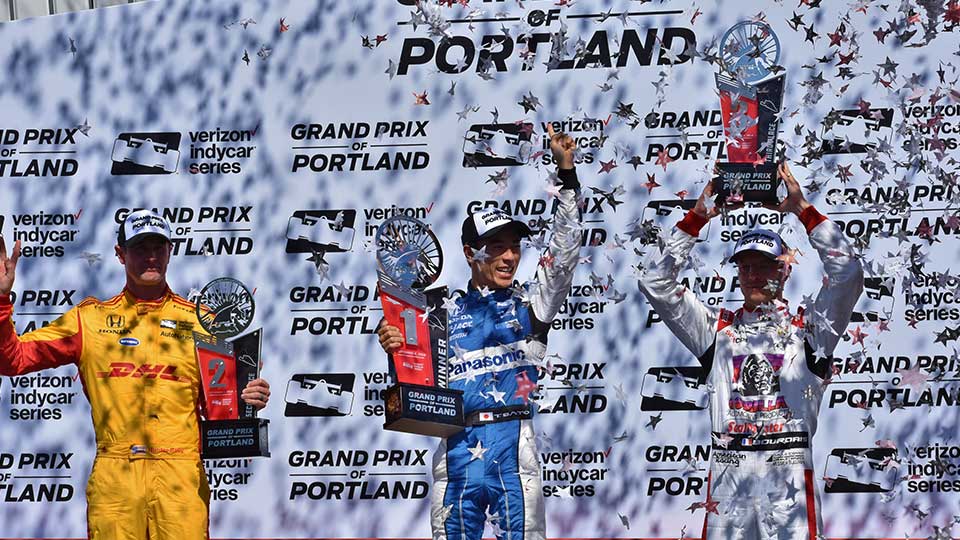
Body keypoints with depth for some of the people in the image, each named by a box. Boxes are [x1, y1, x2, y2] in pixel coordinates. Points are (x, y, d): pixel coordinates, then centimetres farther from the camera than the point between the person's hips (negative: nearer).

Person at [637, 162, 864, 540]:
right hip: (727, 478, 2)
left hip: (790, 480, -2)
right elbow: (656, 282, 12)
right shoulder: (717, 329, 17)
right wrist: (697, 217, 6)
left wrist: (802, 210, -3)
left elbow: (847, 275, -1)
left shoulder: (808, 329, 12)